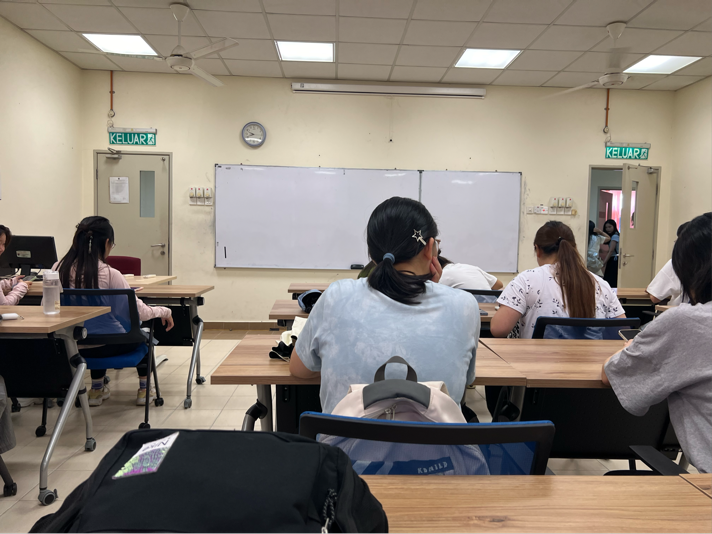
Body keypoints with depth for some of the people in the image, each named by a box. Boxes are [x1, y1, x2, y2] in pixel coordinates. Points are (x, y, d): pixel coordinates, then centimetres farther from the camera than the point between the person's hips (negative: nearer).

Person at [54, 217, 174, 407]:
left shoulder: (58, 268, -7)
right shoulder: (109, 274, -21)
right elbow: (141, 313, -17)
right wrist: (164, 311, 2)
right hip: (101, 347, -4)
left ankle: (97, 390, 40)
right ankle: (144, 390, 33)